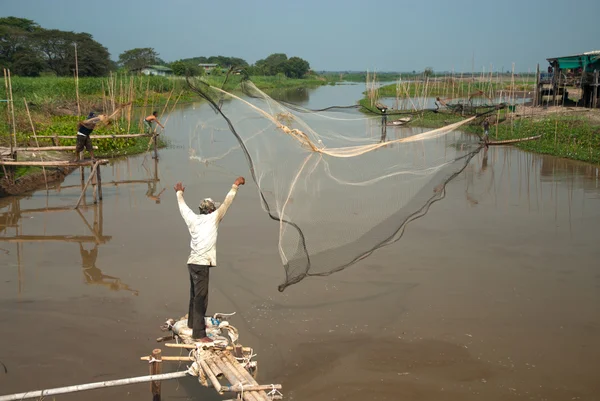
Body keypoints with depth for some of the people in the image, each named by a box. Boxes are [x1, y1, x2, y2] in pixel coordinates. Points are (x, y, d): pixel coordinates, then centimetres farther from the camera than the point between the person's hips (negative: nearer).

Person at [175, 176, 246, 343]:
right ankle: (199, 333, -9)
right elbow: (226, 203, -5)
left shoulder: (193, 219, 8)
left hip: (193, 262, 8)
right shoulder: (212, 218, -9)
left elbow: (183, 207, 25)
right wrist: (235, 185, 5)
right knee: (201, 298, -8)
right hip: (202, 264, -8)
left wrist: (179, 193, 43)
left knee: (195, 295, 23)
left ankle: (193, 322, 40)